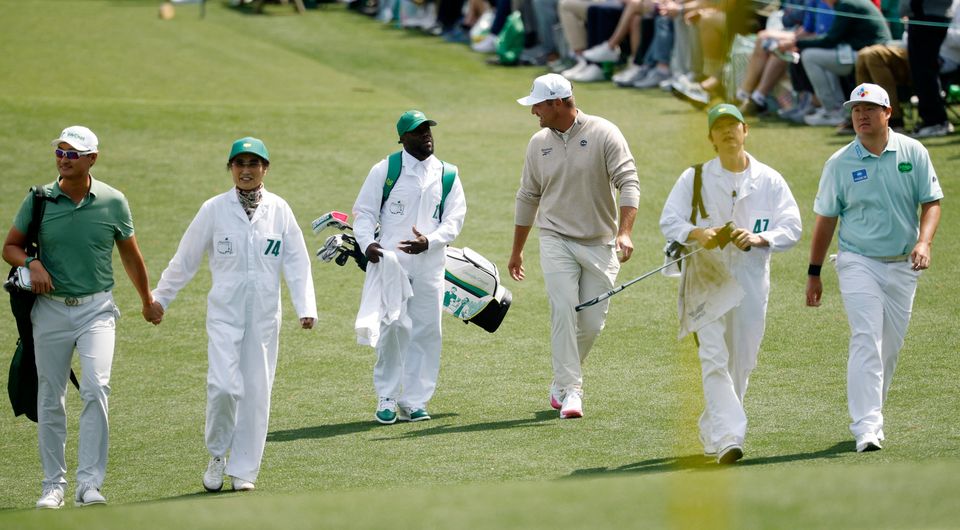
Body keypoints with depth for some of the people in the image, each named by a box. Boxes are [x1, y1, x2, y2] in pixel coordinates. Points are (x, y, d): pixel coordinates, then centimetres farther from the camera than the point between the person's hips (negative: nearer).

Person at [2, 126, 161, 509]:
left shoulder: (113, 202, -1)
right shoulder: (39, 200, -1)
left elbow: (130, 255, 12)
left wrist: (147, 301, 23)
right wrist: (31, 264, -16)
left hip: (97, 309, -1)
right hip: (50, 309, 1)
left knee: (95, 388, -18)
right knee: (50, 399, 6)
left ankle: (89, 483, -17)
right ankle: (54, 484, 16)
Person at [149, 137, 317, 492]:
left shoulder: (279, 210, 3)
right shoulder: (215, 209, 0)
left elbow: (297, 262, 2)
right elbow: (185, 259, 7)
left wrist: (306, 308, -8)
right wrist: (160, 298, 11)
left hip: (264, 315, 2)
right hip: (225, 312, -2)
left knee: (257, 390, 3)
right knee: (223, 386, -14)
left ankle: (244, 469, 14)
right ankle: (217, 454, 10)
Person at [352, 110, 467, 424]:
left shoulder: (447, 175, 10)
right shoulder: (385, 170, 3)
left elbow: (454, 219, 5)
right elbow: (364, 211, 5)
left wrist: (429, 241, -13)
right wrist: (367, 243, -14)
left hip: (430, 264, 3)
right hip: (389, 260, -3)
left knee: (426, 330, 2)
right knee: (393, 326, -12)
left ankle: (414, 401, 11)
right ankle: (387, 398, 0)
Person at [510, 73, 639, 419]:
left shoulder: (604, 134, -7)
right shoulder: (539, 143, 6)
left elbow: (628, 183, -13)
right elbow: (528, 197, 16)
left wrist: (625, 232, -27)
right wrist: (517, 250, 20)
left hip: (600, 244, -1)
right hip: (557, 241, 2)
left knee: (592, 322, 1)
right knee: (563, 310, -16)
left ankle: (561, 384, 23)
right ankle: (570, 391, -17)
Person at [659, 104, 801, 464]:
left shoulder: (770, 180, 6)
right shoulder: (695, 178, 6)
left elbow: (792, 229, 1)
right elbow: (668, 221, 2)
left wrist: (758, 238, -19)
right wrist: (697, 233, -19)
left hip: (751, 279, 2)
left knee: (742, 361, 7)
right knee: (714, 358, -14)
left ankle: (711, 432, 24)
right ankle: (727, 437, -22)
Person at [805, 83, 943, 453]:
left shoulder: (913, 153, 1)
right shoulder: (839, 163, -2)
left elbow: (931, 201, 4)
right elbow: (825, 218, 4)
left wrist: (924, 242, -15)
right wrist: (814, 273, 4)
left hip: (902, 266, 3)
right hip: (859, 263, -3)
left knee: (891, 346, 9)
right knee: (866, 342, -15)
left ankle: (869, 412, 26)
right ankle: (867, 428, -21)